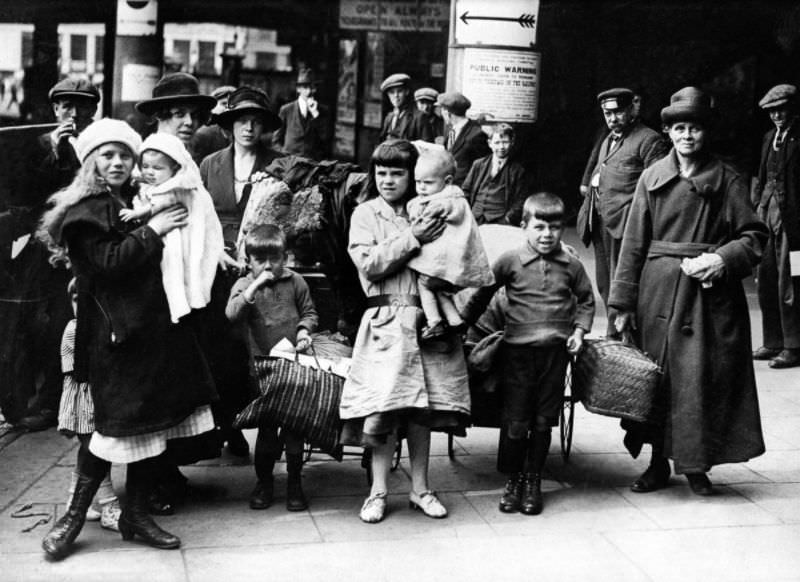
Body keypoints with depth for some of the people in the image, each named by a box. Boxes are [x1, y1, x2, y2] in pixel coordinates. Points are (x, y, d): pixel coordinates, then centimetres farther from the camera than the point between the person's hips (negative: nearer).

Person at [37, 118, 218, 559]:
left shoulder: (137, 201, 17)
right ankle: (73, 516, 8)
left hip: (155, 324, 7)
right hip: (116, 331, -7)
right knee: (120, 422, -8)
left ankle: (135, 514, 19)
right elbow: (108, 263, -17)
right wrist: (152, 231, -12)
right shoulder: (84, 210, -5)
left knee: (155, 420, 7)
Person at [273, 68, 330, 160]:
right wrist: (284, 156, -2)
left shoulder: (323, 112, 8)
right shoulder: (286, 110, 8)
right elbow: (277, 140, 13)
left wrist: (316, 114, -7)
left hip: (314, 163, 0)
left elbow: (326, 139, -3)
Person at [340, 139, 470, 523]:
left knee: (421, 409, 7)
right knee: (384, 408, -6)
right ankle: (378, 492, 7)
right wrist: (412, 239, -13)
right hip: (386, 321, -3)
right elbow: (368, 264, -9)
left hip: (427, 319, 3)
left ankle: (420, 488, 19)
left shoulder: (427, 214, 12)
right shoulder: (366, 213, 4)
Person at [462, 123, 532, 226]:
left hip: (500, 221, -2)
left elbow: (520, 202, 4)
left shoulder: (518, 171, 8)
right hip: (473, 220, 2)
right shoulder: (478, 164, 16)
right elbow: (465, 191, 18)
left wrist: (506, 219, -10)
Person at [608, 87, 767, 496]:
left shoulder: (727, 181, 1)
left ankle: (697, 466, 15)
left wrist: (722, 259, -15)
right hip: (658, 292, 1)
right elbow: (634, 244, 4)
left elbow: (754, 235, 3)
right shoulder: (652, 179, 4)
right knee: (658, 379, 5)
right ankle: (659, 464, 19)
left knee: (704, 379, -1)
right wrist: (623, 301, 1)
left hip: (710, 293, -1)